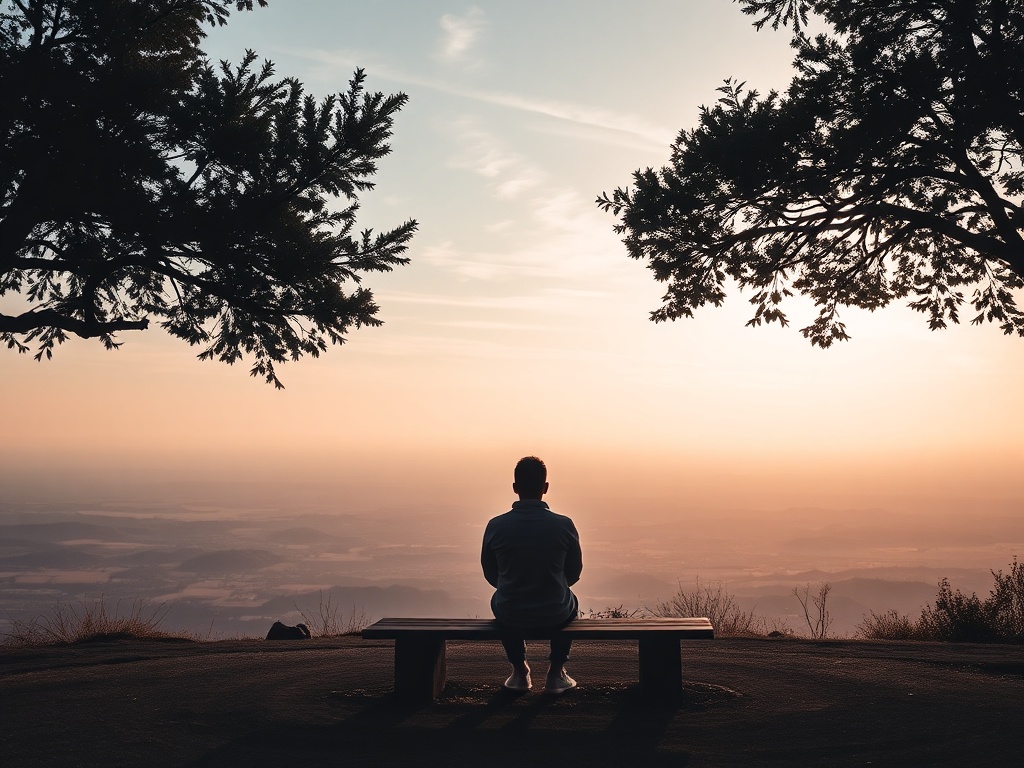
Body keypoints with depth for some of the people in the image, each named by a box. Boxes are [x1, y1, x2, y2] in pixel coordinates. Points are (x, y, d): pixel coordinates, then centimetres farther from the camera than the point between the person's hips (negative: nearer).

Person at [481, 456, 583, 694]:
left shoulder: (495, 526, -12)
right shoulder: (564, 525, -13)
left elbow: (490, 575, 2)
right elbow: (574, 573, 2)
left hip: (510, 619, 0)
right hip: (555, 617, 0)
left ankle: (519, 673, 36)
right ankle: (556, 674, 30)